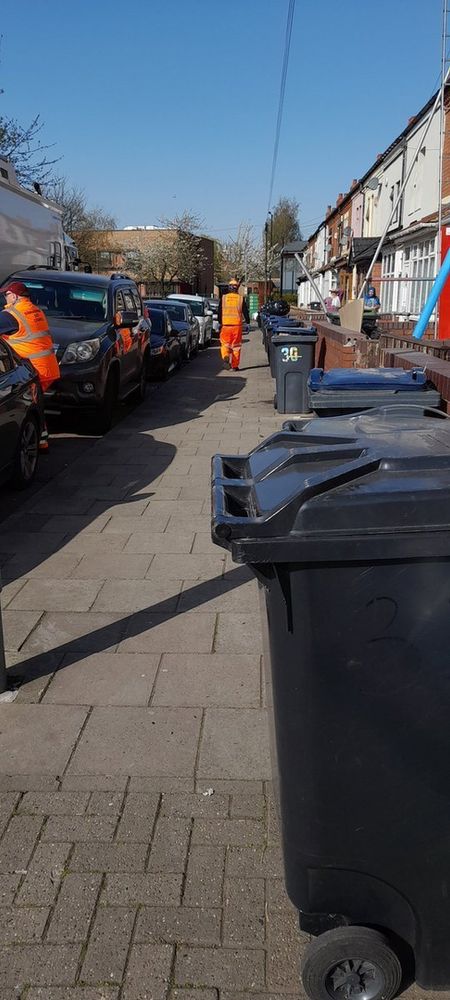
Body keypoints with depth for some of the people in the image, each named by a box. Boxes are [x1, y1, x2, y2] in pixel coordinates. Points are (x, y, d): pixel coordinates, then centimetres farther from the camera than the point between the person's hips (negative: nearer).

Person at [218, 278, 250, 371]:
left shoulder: (223, 298, 3)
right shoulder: (241, 299, 1)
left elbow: (219, 312, 8)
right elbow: (245, 312, 6)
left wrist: (220, 323, 19)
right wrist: (248, 322, 19)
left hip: (225, 325, 0)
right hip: (237, 325, 0)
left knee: (225, 344, 10)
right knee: (236, 346, 6)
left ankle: (226, 357, -19)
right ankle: (234, 366, 7)